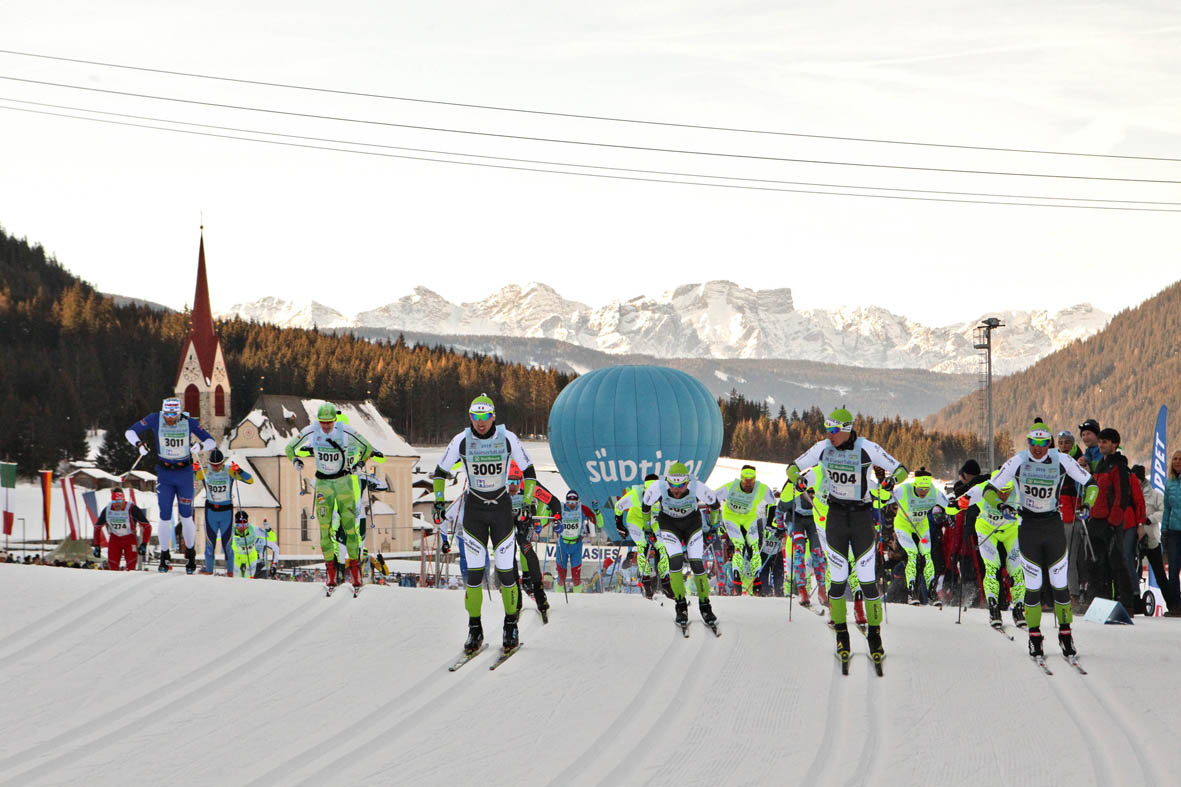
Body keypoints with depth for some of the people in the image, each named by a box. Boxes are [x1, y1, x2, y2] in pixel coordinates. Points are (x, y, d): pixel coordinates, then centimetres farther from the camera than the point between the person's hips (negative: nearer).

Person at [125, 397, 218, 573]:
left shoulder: (189, 422, -12)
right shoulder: (155, 419, -11)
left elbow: (212, 442, -8)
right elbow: (130, 431, -2)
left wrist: (201, 447, -30)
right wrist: (138, 443, -23)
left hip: (185, 474, -1)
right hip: (164, 474, 1)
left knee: (186, 515, 3)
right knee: (165, 517, -3)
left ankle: (190, 554, 21)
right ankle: (164, 556, 10)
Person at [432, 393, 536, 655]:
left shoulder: (508, 439, -10)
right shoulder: (461, 441, -8)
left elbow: (528, 469, 3)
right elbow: (441, 470, 6)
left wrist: (527, 503, -2)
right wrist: (439, 500, 1)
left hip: (502, 507, -1)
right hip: (474, 509, 1)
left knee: (506, 570, -4)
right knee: (474, 571, -5)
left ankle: (511, 625, 12)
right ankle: (475, 630, 6)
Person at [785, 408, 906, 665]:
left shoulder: (867, 449, -11)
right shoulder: (823, 448, -3)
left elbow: (901, 470, -5)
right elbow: (794, 467, 8)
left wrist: (892, 480, -28)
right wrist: (797, 479, -16)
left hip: (862, 518, -2)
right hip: (836, 518, 2)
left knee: (868, 581, -4)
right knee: (838, 581, 1)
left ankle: (874, 636, 7)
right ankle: (841, 636, 13)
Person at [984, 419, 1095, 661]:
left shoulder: (1061, 461, -6)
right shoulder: (1018, 462, -6)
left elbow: (1090, 483, 4)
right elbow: (990, 490, -2)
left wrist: (1086, 505, -14)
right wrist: (1001, 505, -22)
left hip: (1054, 526, 0)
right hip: (1028, 528, 0)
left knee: (1060, 584, -1)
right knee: (1033, 586, 0)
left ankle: (1065, 633, 11)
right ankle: (1034, 636, 10)